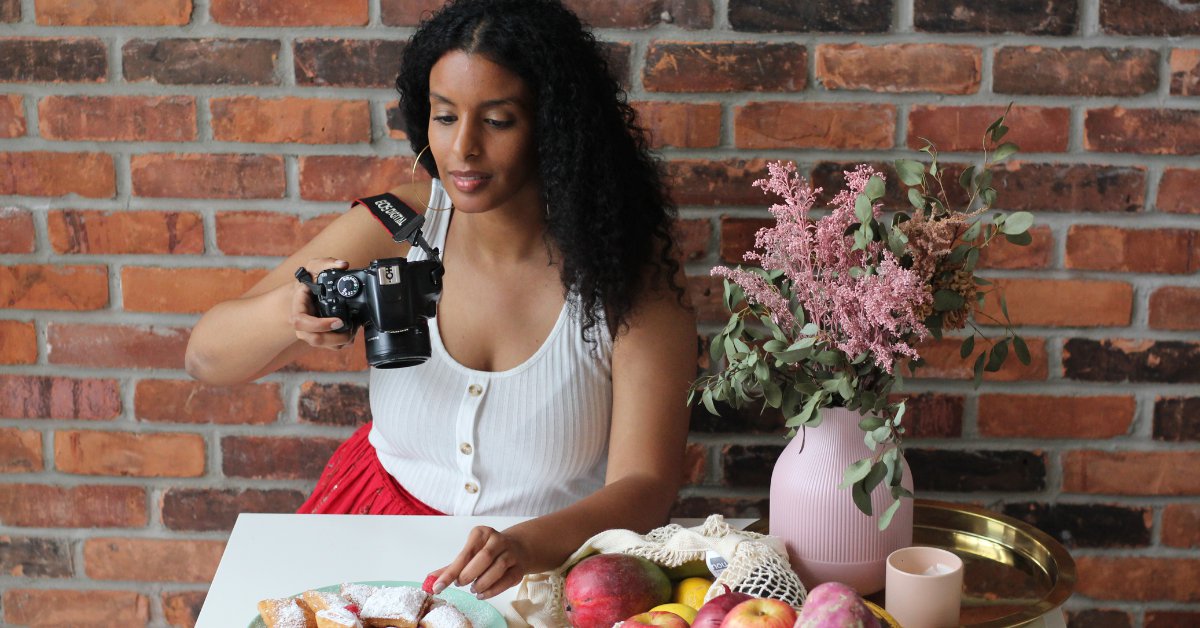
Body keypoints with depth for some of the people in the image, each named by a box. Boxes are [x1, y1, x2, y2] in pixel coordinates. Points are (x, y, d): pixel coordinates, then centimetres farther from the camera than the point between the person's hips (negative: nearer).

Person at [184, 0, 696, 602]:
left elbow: (644, 485, -16)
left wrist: (532, 545, -36)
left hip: (561, 548, -3)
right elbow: (205, 358, -6)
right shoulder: (397, 229, -6)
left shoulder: (633, 270, -12)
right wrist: (290, 312, -28)